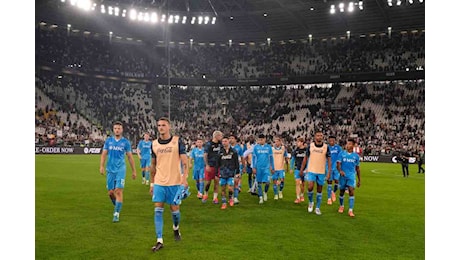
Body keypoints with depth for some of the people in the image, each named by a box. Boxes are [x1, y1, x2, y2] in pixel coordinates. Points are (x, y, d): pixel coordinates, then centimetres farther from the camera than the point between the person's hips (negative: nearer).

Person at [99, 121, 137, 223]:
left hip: (120, 169, -3)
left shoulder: (126, 142, 0)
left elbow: (130, 157, 6)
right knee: (111, 192, 7)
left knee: (118, 191, -11)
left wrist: (134, 171, 7)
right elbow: (104, 154, 5)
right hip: (110, 169, 3)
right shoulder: (108, 141, 5)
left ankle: (116, 213, -2)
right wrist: (101, 166, -9)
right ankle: (117, 206, 36)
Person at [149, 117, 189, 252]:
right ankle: (159, 241, 4)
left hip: (174, 182, -3)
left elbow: (184, 161, -8)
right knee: (158, 211, -2)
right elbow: (153, 165, 14)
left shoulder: (177, 141, -5)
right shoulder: (154, 144, 6)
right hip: (159, 183, 3)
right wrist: (152, 183, 14)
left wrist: (184, 178, -21)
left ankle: (176, 228, 37)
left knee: (175, 209, 6)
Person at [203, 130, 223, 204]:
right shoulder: (209, 144, -10)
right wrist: (207, 165, -16)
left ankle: (215, 198, 11)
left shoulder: (220, 144, 7)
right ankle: (205, 195, 25)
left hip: (218, 165, 5)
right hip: (210, 166, -5)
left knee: (216, 181, 3)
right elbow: (205, 155, -10)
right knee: (208, 181, 2)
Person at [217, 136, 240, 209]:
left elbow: (237, 162, 4)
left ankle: (231, 198, 18)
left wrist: (237, 172, 0)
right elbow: (218, 163, 11)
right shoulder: (220, 152, 7)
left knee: (230, 188, -11)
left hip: (231, 173, -2)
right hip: (222, 173, 2)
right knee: (223, 189, 4)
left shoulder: (233, 151, 1)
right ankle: (224, 203, 16)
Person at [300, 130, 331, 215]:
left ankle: (317, 208, 18)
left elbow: (329, 160, -1)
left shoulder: (326, 147, -3)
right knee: (310, 187, -13)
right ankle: (310, 202, 14)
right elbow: (306, 158, 7)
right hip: (311, 171, 0)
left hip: (321, 172, 1)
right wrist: (302, 169, 5)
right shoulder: (310, 145, -1)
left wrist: (329, 172, -9)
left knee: (319, 190, 7)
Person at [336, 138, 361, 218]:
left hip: (351, 176, 0)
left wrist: (359, 180, 12)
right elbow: (338, 164, -7)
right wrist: (340, 171, -29)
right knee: (342, 192, 10)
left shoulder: (356, 156, 6)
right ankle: (341, 206, 35)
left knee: (351, 191, -15)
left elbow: (357, 168, 13)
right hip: (343, 176, 0)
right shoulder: (342, 154, 1)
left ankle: (350, 210, -12)